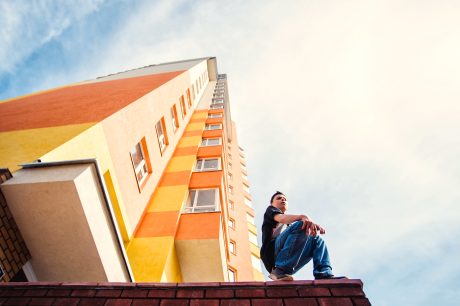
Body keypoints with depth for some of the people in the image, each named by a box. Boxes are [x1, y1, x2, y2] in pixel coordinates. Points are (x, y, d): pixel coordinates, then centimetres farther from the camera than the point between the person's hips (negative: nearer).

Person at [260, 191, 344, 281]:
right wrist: (302, 217, -25)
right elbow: (281, 218, -6)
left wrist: (314, 226, -8)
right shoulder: (270, 210, 19)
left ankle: (324, 275, -11)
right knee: (301, 225, -22)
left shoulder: (289, 223, 36)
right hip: (272, 251, -6)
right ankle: (280, 270, -29)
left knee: (317, 240, 12)